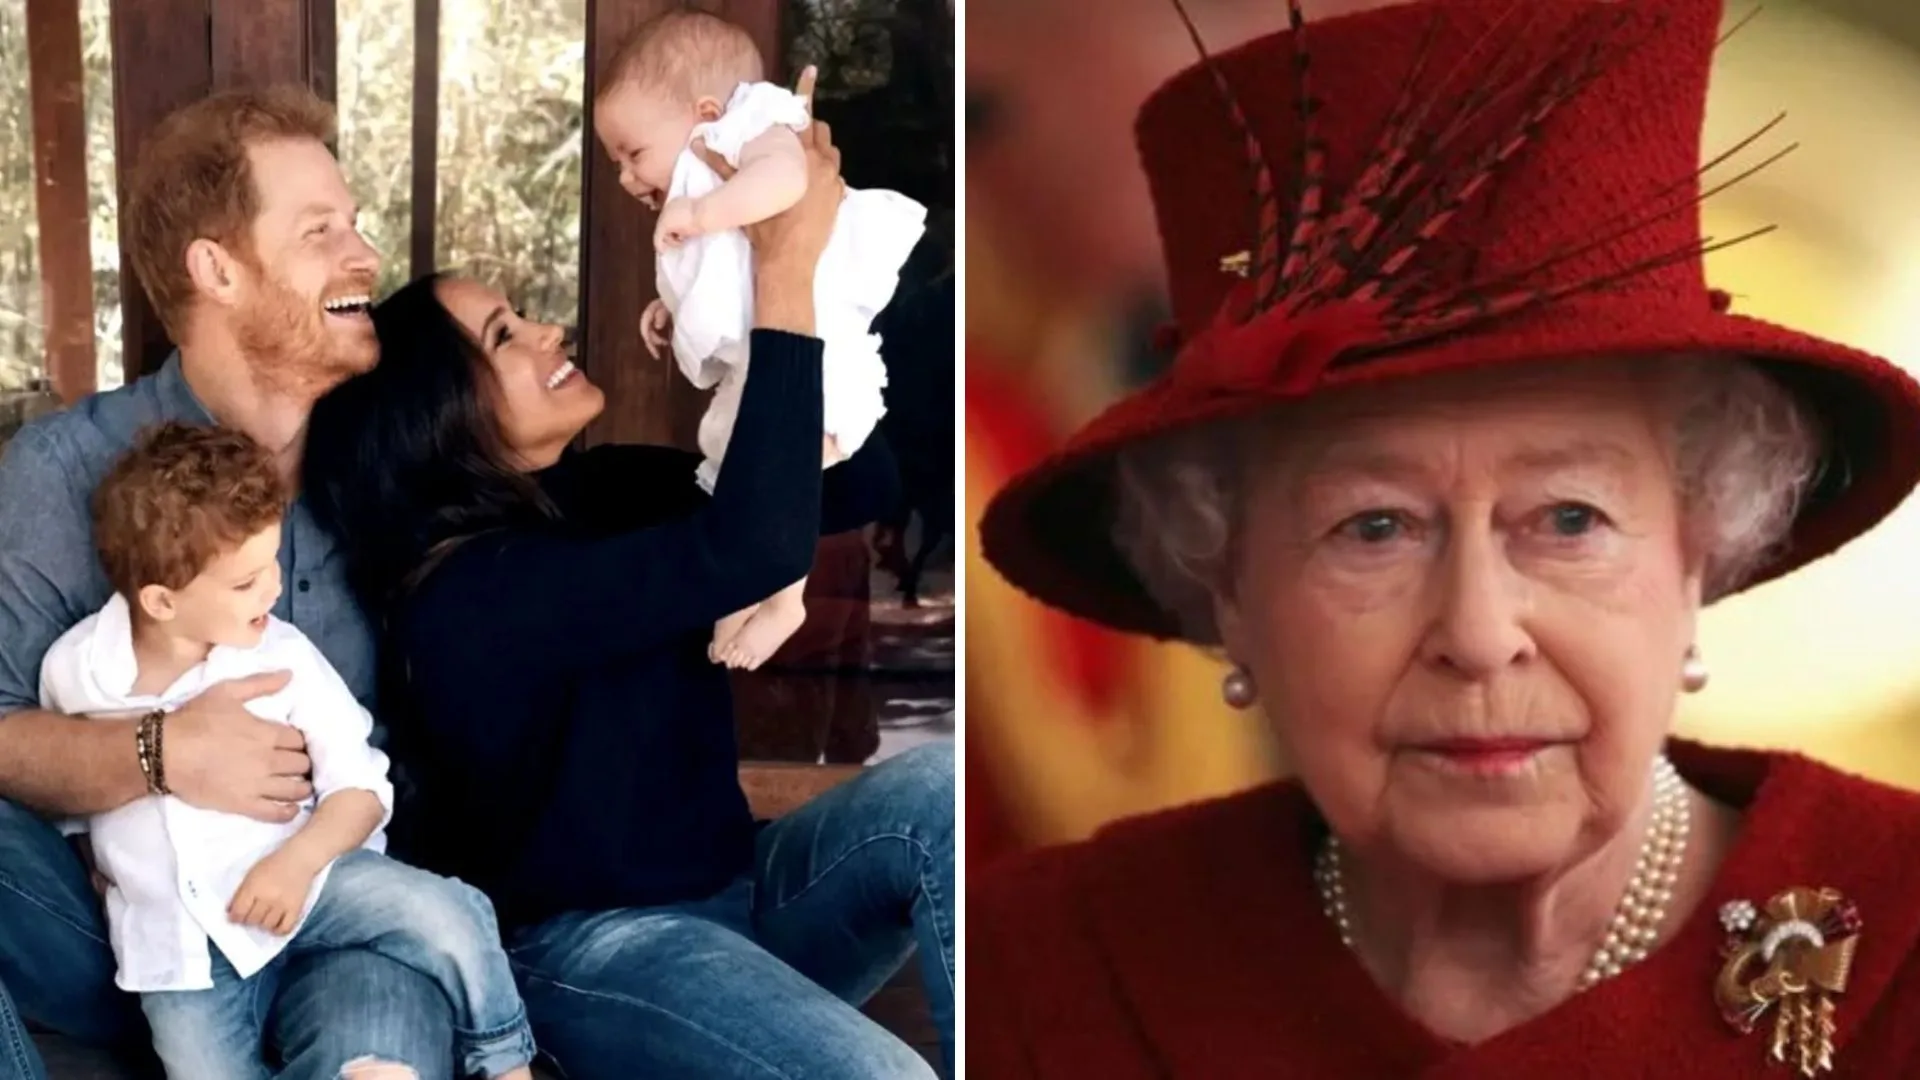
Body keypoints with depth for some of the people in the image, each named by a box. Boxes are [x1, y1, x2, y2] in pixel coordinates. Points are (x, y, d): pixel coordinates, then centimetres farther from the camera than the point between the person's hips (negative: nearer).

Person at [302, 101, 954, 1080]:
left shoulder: (600, 495, 3)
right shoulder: (474, 595, -22)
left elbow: (860, 487, 3)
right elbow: (756, 547, -35)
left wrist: (812, 269, -10)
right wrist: (783, 278, -30)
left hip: (729, 894, 8)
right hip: (592, 950, -8)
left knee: (936, 789, -21)